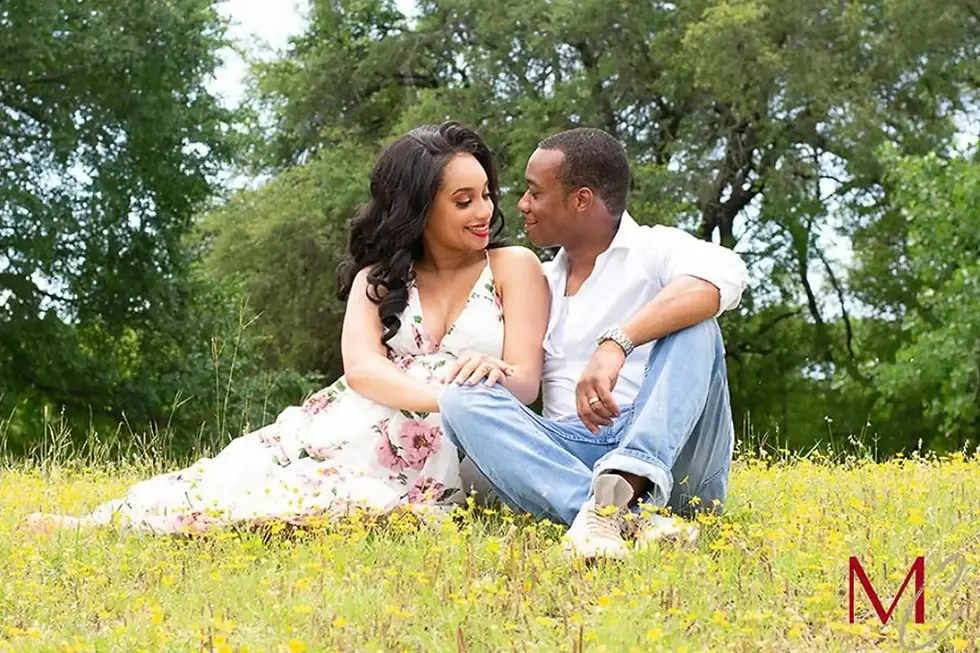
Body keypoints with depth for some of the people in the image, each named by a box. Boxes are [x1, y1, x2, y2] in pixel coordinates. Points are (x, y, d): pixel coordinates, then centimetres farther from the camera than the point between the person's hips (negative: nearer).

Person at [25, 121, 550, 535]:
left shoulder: (514, 268, 5)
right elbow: (360, 368, -6)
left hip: (432, 469, -4)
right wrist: (443, 394, -25)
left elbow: (525, 383, -5)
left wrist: (494, 378, -31)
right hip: (347, 433, 4)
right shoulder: (379, 277, 13)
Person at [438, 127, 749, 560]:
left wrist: (616, 343, -32)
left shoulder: (654, 249, 4)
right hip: (569, 455, 4)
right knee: (464, 399, -18)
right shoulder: (543, 284, 24)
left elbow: (724, 273, -20)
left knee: (690, 323, -23)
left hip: (669, 452, -4)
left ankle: (626, 484, -47)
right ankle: (629, 516, -41)